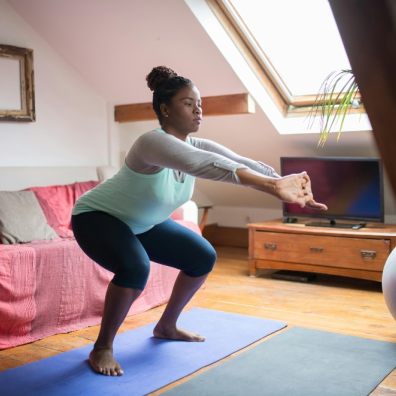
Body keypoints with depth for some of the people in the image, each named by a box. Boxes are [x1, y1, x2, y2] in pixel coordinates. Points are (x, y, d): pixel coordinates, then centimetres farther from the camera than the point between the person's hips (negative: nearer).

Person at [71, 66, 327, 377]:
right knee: (136, 268, -36)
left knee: (203, 257, 4)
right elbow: (206, 166, -51)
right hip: (96, 216, -8)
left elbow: (243, 163, -24)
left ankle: (166, 326, 22)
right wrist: (271, 185, -61)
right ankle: (102, 348, -11)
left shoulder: (197, 146, -10)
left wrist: (285, 186, -40)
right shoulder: (154, 142, -34)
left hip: (140, 223, 8)